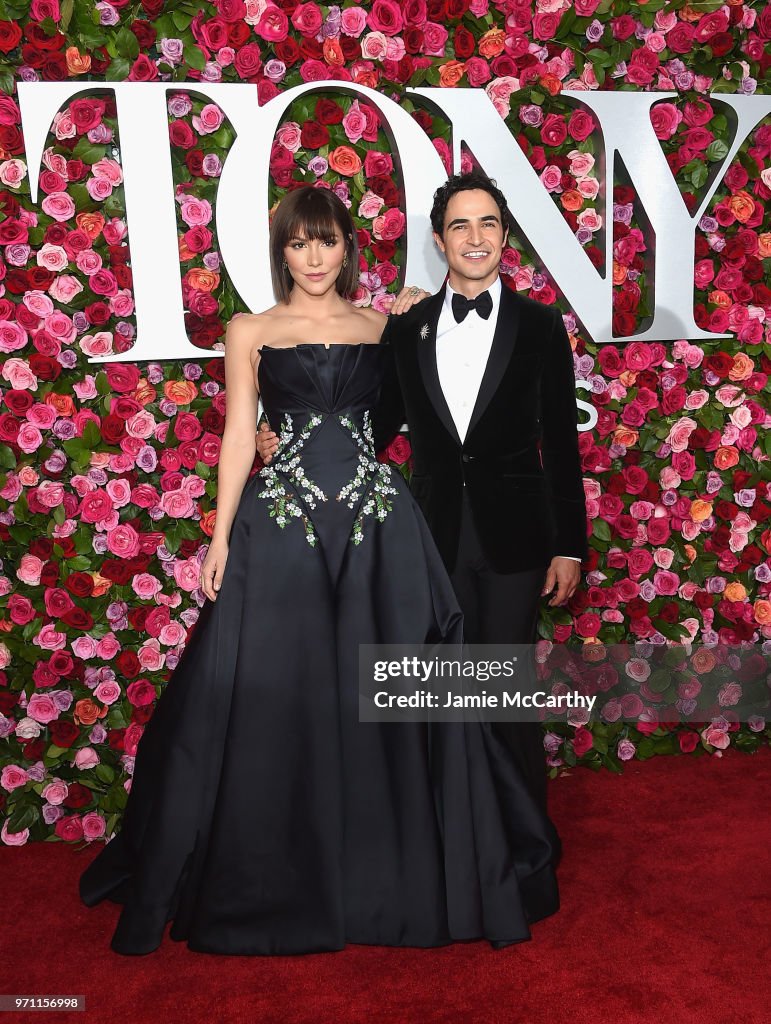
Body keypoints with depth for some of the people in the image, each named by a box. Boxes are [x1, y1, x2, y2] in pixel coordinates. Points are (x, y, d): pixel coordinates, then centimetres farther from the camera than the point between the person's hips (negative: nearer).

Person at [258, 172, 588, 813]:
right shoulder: (408, 325, 4)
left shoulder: (539, 325, -1)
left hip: (511, 534, -2)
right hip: (437, 531, 2)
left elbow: (560, 441, -1)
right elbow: (384, 422, 9)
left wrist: (569, 544, -2)